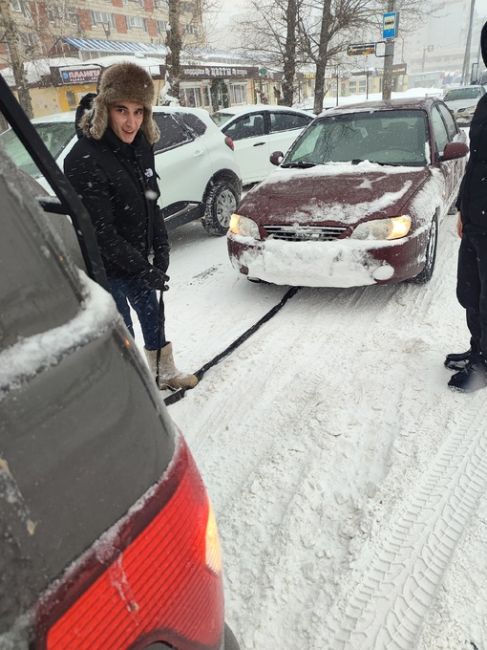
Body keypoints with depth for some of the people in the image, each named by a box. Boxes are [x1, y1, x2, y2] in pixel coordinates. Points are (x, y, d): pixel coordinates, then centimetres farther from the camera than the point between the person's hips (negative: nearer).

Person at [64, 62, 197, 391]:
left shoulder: (141, 147, 0)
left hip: (138, 259, 7)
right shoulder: (85, 160, -23)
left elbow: (152, 204, 6)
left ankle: (165, 373, 42)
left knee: (153, 316, 20)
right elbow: (100, 232, -23)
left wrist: (161, 255, -3)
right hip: (105, 268, -7)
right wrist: (144, 269, -20)